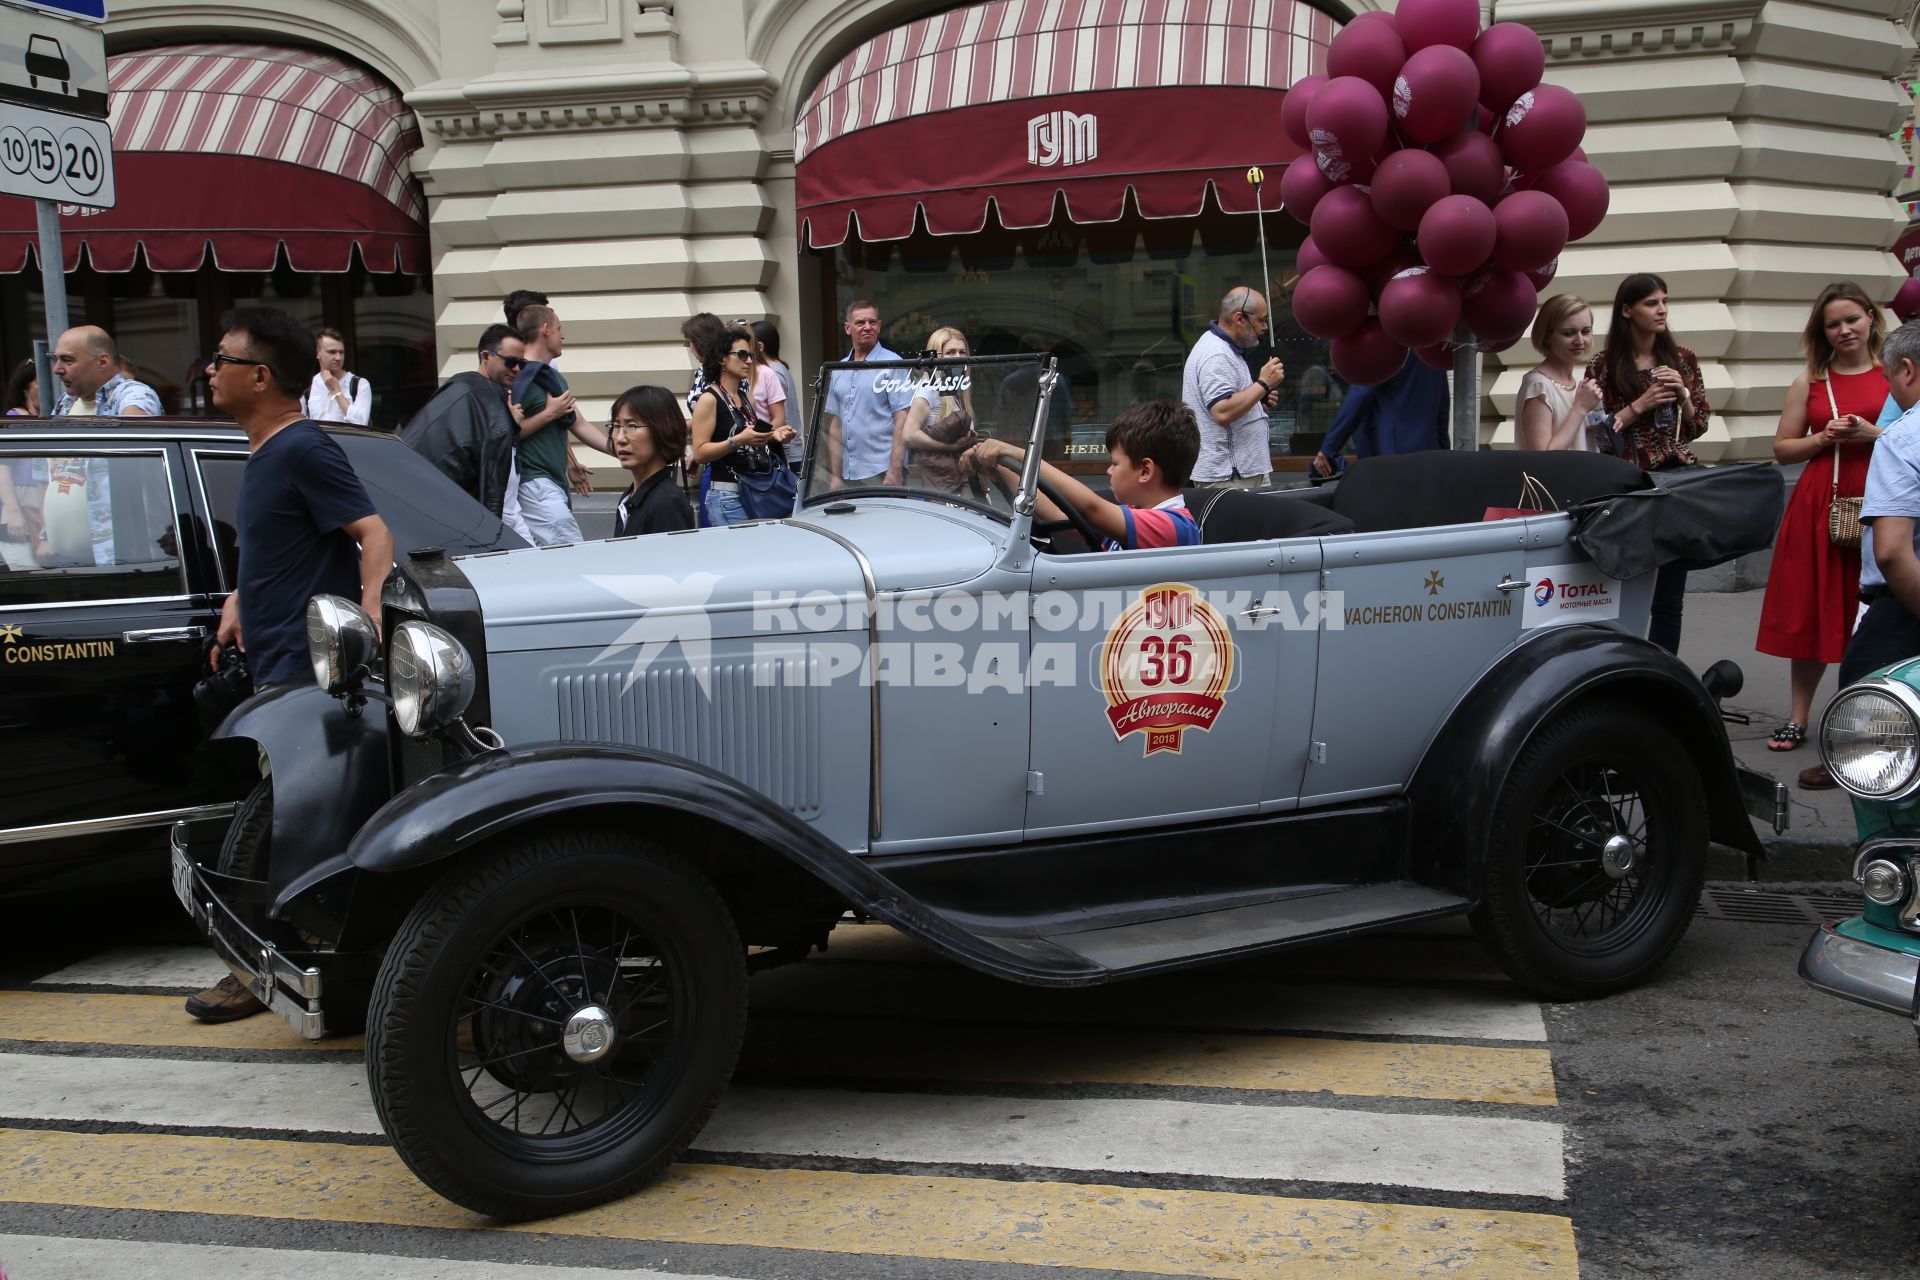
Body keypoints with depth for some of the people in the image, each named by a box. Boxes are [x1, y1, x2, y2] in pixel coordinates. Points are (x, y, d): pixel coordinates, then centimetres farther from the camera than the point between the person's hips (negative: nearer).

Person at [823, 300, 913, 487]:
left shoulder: (893, 364, -3)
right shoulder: (839, 371, 15)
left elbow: (902, 421, -9)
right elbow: (836, 424, 17)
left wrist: (895, 472, -16)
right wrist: (835, 475, 12)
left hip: (881, 472, -5)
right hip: (848, 475, 5)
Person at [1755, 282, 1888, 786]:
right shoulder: (1810, 382, 9)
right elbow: (1782, 449, 10)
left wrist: (1872, 434, -14)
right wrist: (1824, 437, -6)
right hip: (1818, 506, 2)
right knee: (1811, 612, 7)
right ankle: (1798, 718, 17)